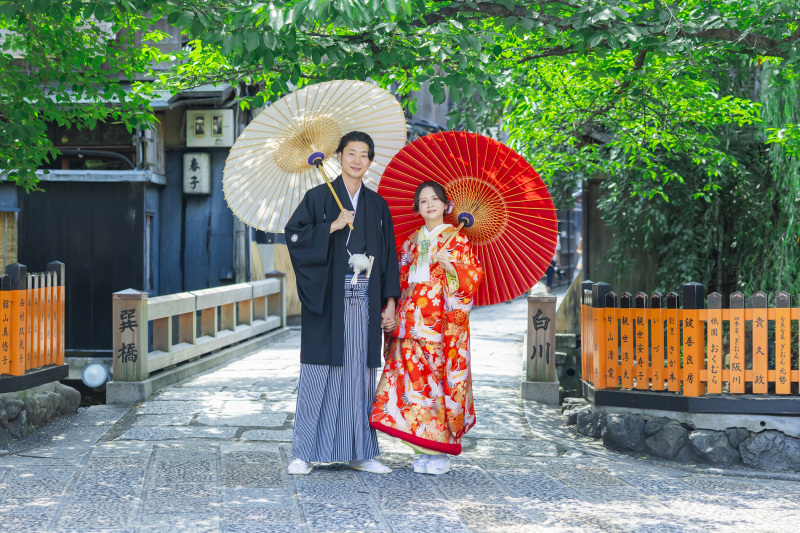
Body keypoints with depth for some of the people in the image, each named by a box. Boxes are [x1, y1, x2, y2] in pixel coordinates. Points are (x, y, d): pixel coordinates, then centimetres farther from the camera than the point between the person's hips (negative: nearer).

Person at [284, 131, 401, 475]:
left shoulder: (377, 205, 13)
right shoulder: (318, 197, 3)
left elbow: (389, 255, 12)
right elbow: (294, 234, -7)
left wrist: (390, 301, 5)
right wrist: (333, 226, -16)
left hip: (364, 302, 3)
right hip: (327, 300, -3)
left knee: (360, 372, 5)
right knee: (319, 370, -4)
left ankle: (358, 453, 12)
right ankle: (304, 453, 3)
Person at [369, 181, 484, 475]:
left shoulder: (457, 239, 3)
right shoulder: (412, 241, 16)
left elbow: (474, 276, -4)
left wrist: (450, 267, -19)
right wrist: (395, 313, 8)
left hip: (444, 323, -4)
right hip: (413, 323, 4)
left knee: (441, 377, -6)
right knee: (414, 380, -2)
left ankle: (441, 452, 1)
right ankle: (424, 450, 6)